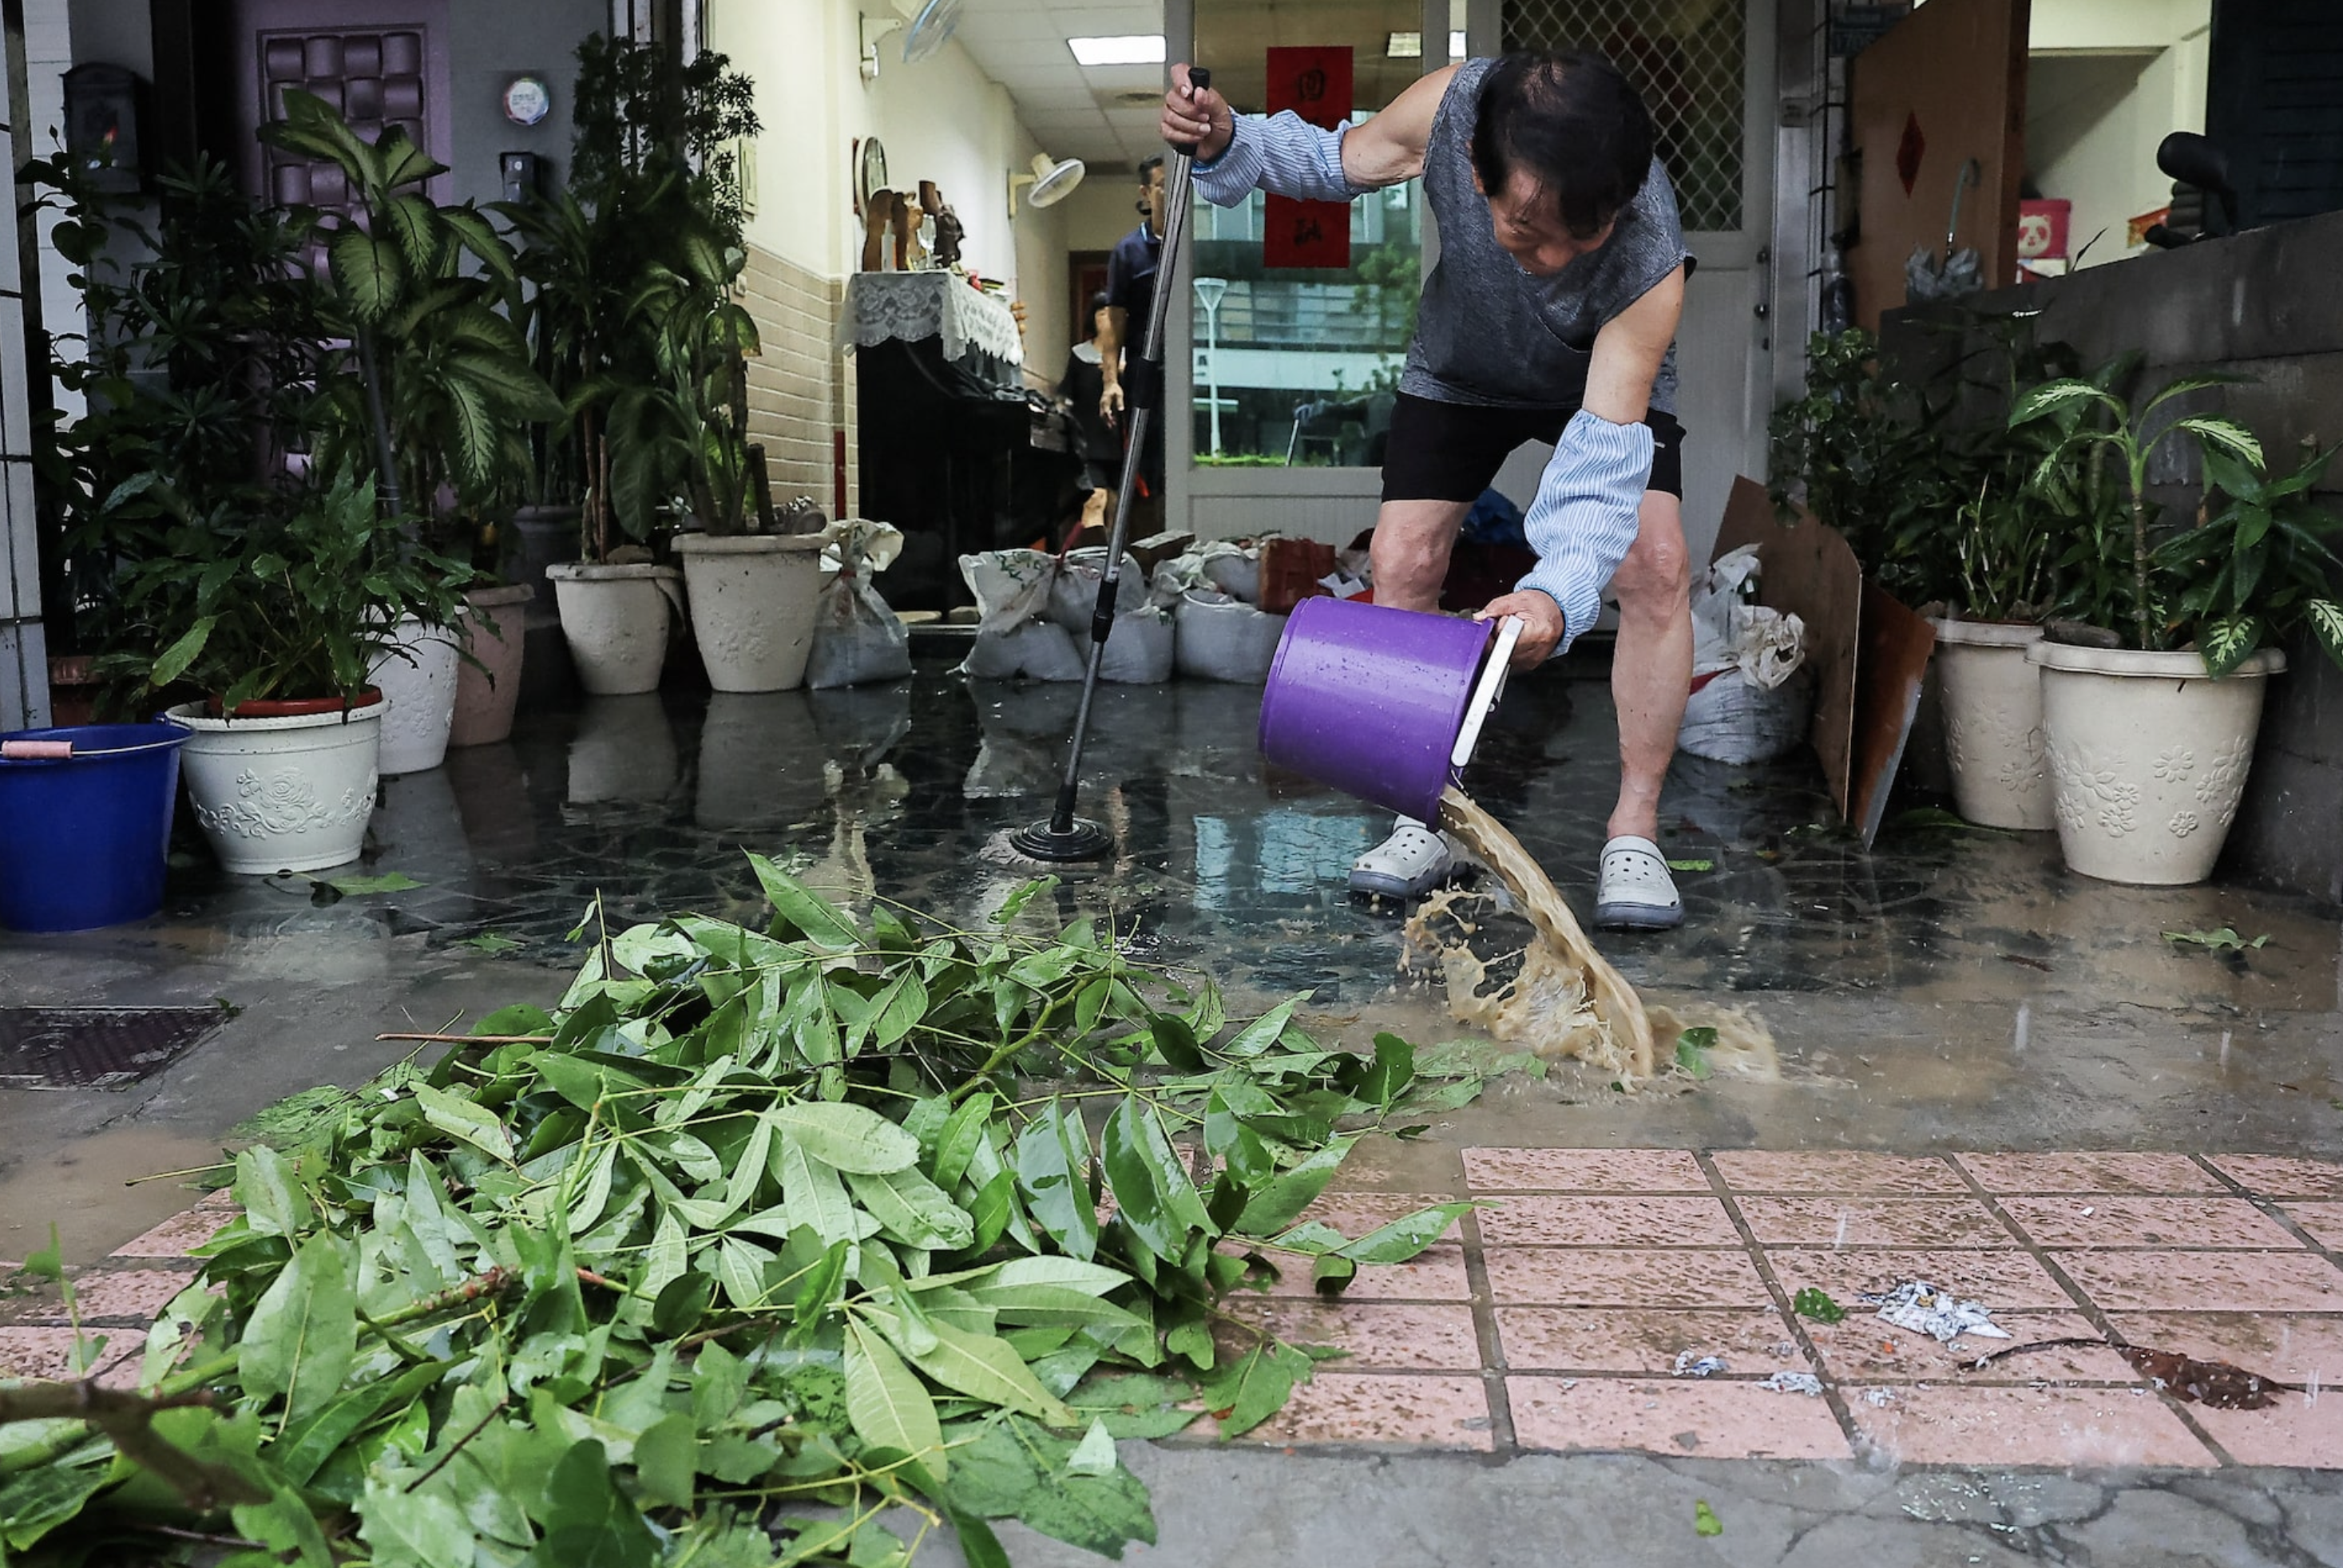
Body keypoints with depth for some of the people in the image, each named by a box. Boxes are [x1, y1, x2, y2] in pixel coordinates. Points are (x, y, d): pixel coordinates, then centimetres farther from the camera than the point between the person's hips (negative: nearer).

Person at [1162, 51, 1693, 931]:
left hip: (1609, 381, -2)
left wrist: (1559, 594, -61)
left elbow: (1605, 448, -45)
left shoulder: (1652, 259, -41)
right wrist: (1227, 142, -32)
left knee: (1656, 565, -20)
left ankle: (1634, 832, -8)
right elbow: (1334, 161, -13)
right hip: (1462, 368, 2)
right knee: (1401, 560, -10)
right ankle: (1427, 820, 2)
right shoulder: (1449, 107, -35)